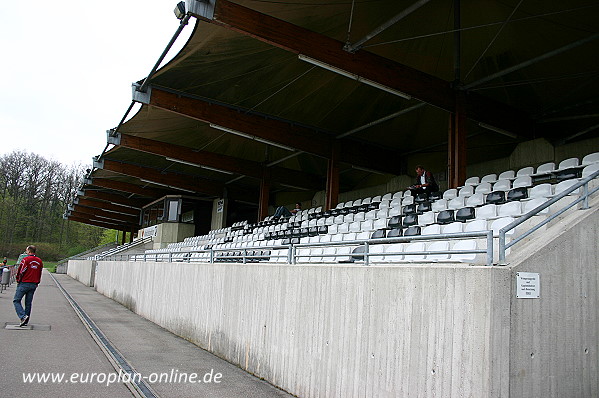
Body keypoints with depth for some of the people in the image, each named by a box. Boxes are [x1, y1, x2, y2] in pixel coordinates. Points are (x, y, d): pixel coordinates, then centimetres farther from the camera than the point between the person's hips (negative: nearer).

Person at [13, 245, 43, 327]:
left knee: (16, 300, 2)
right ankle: (25, 321, 12)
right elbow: (40, 274, 14)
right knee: (28, 303, 11)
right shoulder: (39, 261, 9)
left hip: (24, 283, -6)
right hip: (34, 285, 6)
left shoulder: (26, 259, -11)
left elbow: (20, 272, -10)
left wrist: (18, 281, 5)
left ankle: (23, 316, -15)